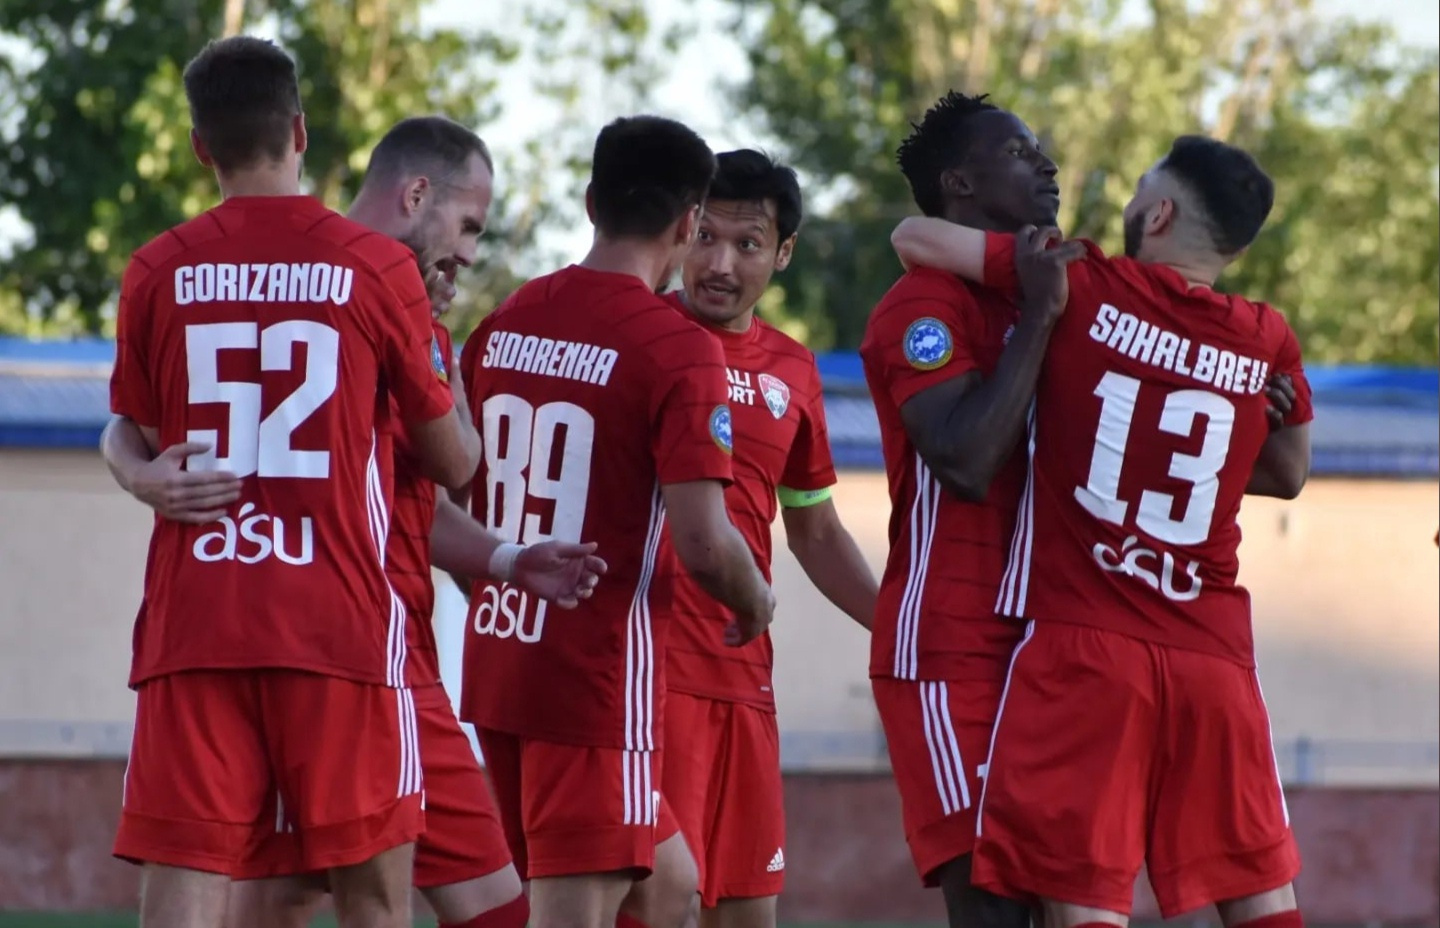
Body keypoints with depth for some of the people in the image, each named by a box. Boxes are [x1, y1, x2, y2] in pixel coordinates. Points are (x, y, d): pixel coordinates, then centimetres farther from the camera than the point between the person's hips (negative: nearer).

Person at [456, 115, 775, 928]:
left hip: (499, 667, 8)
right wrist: (756, 603, 1)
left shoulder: (504, 324, 8)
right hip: (600, 678, -8)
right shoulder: (678, 350, -13)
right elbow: (703, 544, -19)